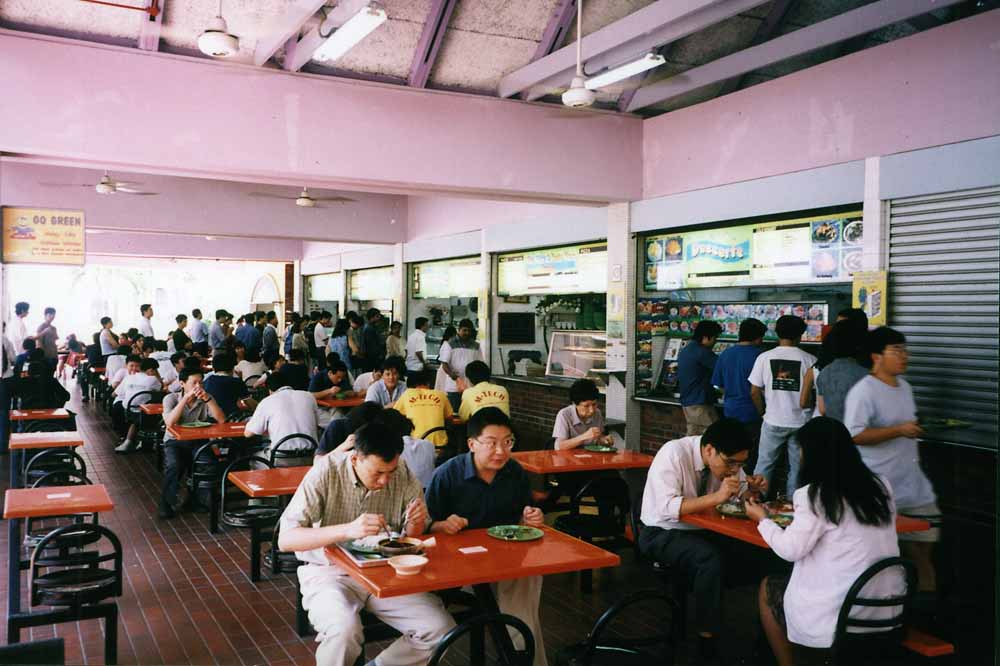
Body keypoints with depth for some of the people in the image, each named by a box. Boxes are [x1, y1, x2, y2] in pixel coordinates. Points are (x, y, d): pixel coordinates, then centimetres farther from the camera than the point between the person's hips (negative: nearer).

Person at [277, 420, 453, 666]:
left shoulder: (405, 478, -7)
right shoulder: (326, 473, -15)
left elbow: (411, 543, 6)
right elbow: (285, 539, -20)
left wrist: (414, 525, -19)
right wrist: (347, 530, -33)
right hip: (330, 571, -3)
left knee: (441, 628, -16)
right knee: (344, 628, -34)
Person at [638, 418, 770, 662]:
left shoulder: (726, 459, -6)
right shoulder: (674, 454, -25)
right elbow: (667, 508, -33)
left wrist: (753, 489, -17)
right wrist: (717, 497, -38)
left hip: (701, 530, 6)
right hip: (662, 533, -6)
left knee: (754, 550, -19)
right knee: (711, 559, -33)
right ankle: (706, 638, -19)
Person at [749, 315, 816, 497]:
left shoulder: (765, 357, -4)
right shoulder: (809, 360, -7)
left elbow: (754, 392, -3)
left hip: (773, 421, 1)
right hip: (800, 422, 0)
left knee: (764, 465, 10)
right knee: (797, 468, 11)